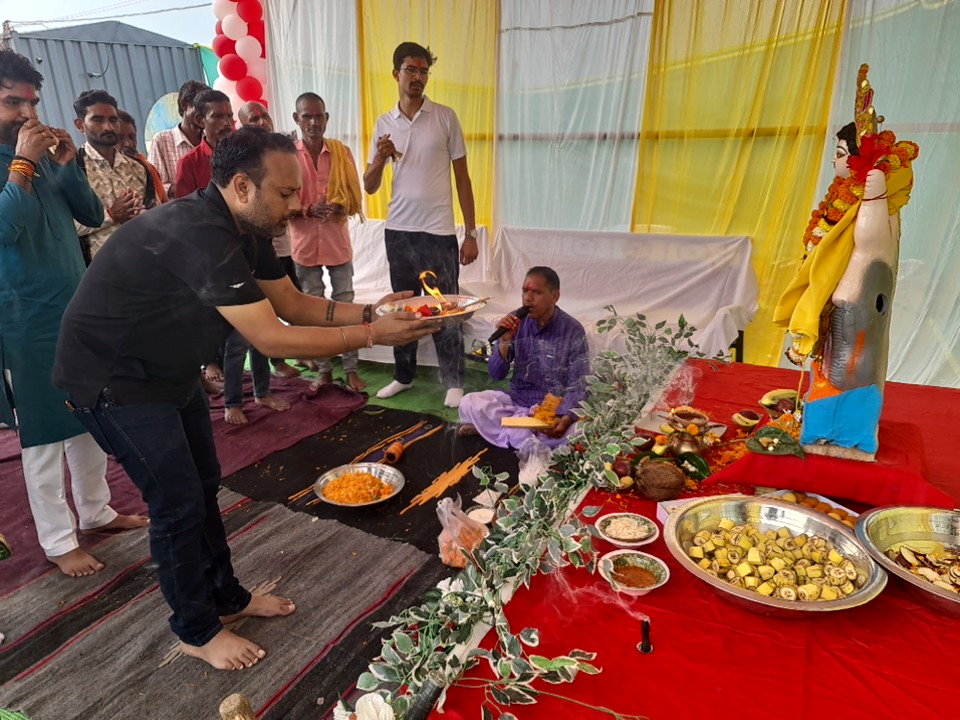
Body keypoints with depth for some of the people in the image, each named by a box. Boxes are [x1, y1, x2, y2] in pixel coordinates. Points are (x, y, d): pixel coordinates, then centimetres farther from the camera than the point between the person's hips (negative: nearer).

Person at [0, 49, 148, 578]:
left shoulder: (42, 154, 9)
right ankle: (58, 541, 17)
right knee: (43, 433, 4)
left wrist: (67, 165, -6)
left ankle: (95, 510, 32)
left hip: (78, 308, 7)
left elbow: (93, 215, 6)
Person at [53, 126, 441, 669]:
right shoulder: (198, 234, -34)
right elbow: (272, 339, -36)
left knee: (204, 485, 14)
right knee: (179, 502, -3)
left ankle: (227, 597, 33)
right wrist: (372, 335, -32)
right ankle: (197, 631, 19)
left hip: (169, 369, 9)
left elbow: (293, 303, 1)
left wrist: (369, 310, -12)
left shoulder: (247, 231, -4)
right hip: (112, 376, -9)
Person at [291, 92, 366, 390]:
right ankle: (324, 369, 22)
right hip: (304, 243, 0)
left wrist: (338, 208, -19)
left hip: (338, 241, 0)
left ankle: (351, 369, 15)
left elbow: (355, 198, 2)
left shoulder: (341, 152, 0)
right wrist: (309, 211, -20)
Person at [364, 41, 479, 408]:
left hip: (438, 231, -3)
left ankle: (454, 382, 12)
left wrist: (471, 233, -3)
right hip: (398, 230, 3)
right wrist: (379, 159, -13)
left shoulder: (445, 117, 1)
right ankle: (403, 375, 25)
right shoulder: (384, 123, 8)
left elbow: (462, 177, 2)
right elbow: (369, 188, 9)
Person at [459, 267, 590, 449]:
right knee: (469, 403, -22)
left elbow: (578, 387, -12)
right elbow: (496, 375, -1)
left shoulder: (573, 330, -10)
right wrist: (505, 342, -19)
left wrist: (566, 419, -32)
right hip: (517, 400, 2)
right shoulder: (515, 321, -3)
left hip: (555, 408, -2)